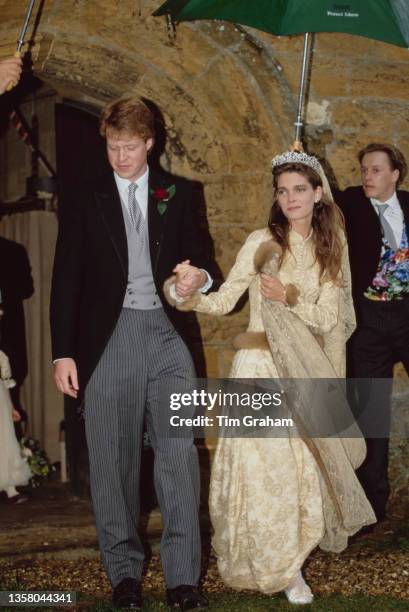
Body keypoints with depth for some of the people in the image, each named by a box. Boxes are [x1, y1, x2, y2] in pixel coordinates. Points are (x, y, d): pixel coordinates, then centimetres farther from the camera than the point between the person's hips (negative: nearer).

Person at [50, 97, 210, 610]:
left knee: (179, 455, -4)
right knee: (112, 461, 4)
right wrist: (64, 352, -2)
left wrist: (199, 277, -6)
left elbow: (194, 256, 19)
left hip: (165, 335, 1)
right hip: (107, 339, 0)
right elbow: (66, 280, 4)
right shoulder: (83, 200, 7)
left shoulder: (177, 195, 11)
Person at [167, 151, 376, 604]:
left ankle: (291, 556, 30)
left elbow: (329, 318, 0)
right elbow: (224, 301, -10)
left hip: (306, 373, 4)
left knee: (303, 463, 8)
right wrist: (191, 293, -29)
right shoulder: (263, 242, -6)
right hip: (261, 367, -4)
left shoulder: (332, 248, 6)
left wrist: (289, 299, -16)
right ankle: (277, 565, 13)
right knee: (264, 463, -2)